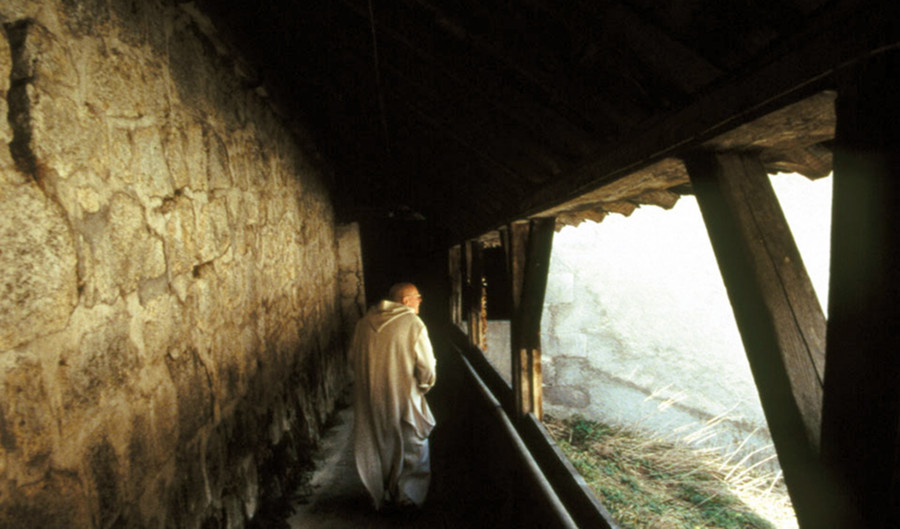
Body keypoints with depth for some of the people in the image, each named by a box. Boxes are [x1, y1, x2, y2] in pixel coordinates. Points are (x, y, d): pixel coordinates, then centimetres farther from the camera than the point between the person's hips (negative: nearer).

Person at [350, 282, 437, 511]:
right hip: (403, 400, -4)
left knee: (377, 448, 19)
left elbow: (353, 359, 9)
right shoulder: (413, 324, -14)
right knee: (411, 449, 15)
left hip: (370, 400, 5)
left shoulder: (364, 322, 2)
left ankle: (381, 498, 32)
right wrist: (421, 388, 5)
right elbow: (427, 368, -14)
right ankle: (406, 498, 25)